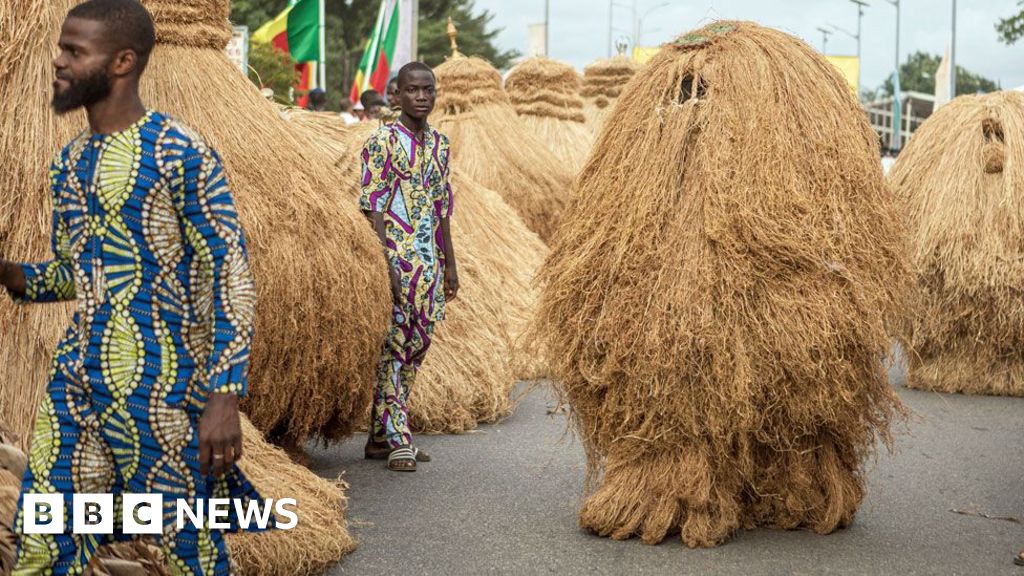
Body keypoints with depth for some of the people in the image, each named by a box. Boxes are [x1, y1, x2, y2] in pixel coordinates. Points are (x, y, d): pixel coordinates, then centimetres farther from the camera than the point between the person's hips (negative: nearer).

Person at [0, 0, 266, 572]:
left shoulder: (181, 154, -11)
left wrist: (225, 396, -20)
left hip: (162, 394, -7)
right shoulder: (70, 161, 12)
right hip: (73, 386, 7)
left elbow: (232, 276, -13)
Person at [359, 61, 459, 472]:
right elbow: (373, 206, -11)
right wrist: (386, 261, -19)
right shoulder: (383, 142, -7)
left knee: (417, 345, 8)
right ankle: (394, 438, -4)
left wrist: (450, 264, 16)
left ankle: (381, 436, 15)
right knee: (392, 346, -7)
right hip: (395, 256, -7)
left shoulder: (440, 144, 14)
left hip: (429, 258, 7)